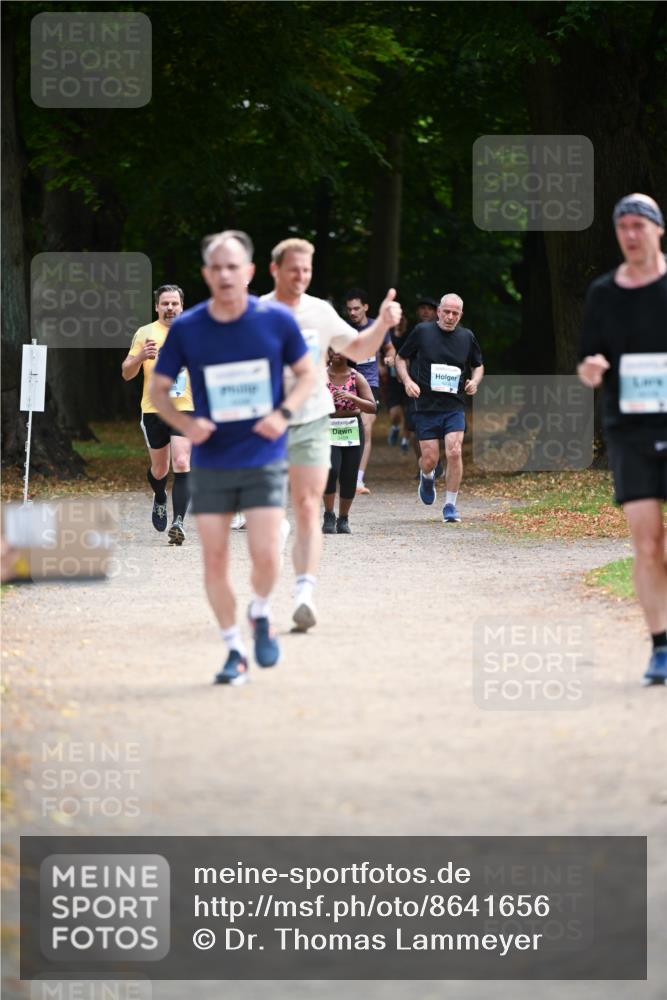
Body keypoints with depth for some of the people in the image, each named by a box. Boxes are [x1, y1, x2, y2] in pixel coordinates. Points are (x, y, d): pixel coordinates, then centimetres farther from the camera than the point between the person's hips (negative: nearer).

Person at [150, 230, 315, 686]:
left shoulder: (277, 320, -6)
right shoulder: (185, 329, -5)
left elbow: (307, 372, 7)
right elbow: (158, 388, 5)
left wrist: (283, 413, -11)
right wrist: (185, 423, -14)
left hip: (264, 459, -1)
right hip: (211, 463, 1)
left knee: (266, 556, -11)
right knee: (215, 559, 1)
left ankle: (261, 614, 21)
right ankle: (235, 650, 17)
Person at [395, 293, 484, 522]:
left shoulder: (466, 337, 6)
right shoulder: (422, 331, 0)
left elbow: (478, 365, 20)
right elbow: (400, 358, 9)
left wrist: (474, 381, -1)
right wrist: (407, 381, -8)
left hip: (454, 407, 1)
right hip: (426, 407, -1)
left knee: (454, 453, -15)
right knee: (430, 459, -2)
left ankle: (450, 505, -2)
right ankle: (427, 477, 37)